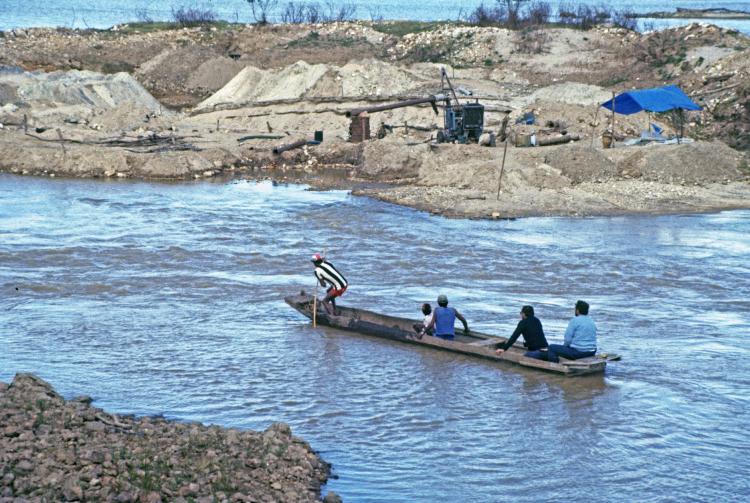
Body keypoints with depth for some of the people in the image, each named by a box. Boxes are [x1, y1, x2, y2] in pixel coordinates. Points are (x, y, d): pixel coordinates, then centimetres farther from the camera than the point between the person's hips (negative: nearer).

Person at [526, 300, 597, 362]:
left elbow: (568, 339, -12)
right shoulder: (592, 322, 12)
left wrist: (565, 345, 10)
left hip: (578, 352, -8)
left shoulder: (575, 320, -11)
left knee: (551, 348, 9)